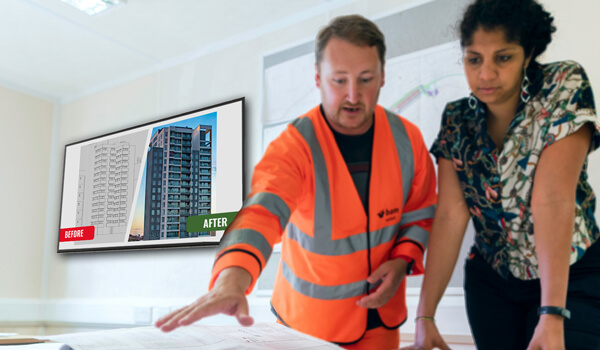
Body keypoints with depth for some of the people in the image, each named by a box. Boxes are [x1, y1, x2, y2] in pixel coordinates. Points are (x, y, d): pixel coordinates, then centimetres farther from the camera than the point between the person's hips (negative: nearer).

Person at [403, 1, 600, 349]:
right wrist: (425, 315, -20)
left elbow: (553, 199, -27)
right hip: (491, 279, 3)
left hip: (571, 278, -2)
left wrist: (552, 316, -31)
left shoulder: (564, 88, -17)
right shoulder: (457, 120, -7)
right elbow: (451, 215, -15)